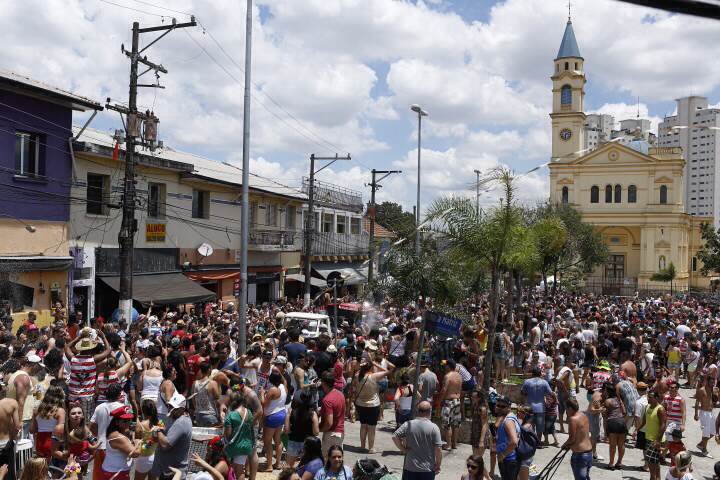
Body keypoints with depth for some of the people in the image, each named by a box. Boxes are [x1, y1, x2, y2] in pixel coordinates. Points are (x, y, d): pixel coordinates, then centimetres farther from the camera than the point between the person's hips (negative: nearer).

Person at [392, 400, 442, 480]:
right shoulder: (434, 428, -11)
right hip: (428, 469, -1)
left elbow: (394, 437, -9)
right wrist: (438, 465, 0)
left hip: (410, 467, 2)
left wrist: (403, 449, 0)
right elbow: (438, 449, -12)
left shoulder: (408, 425, -5)